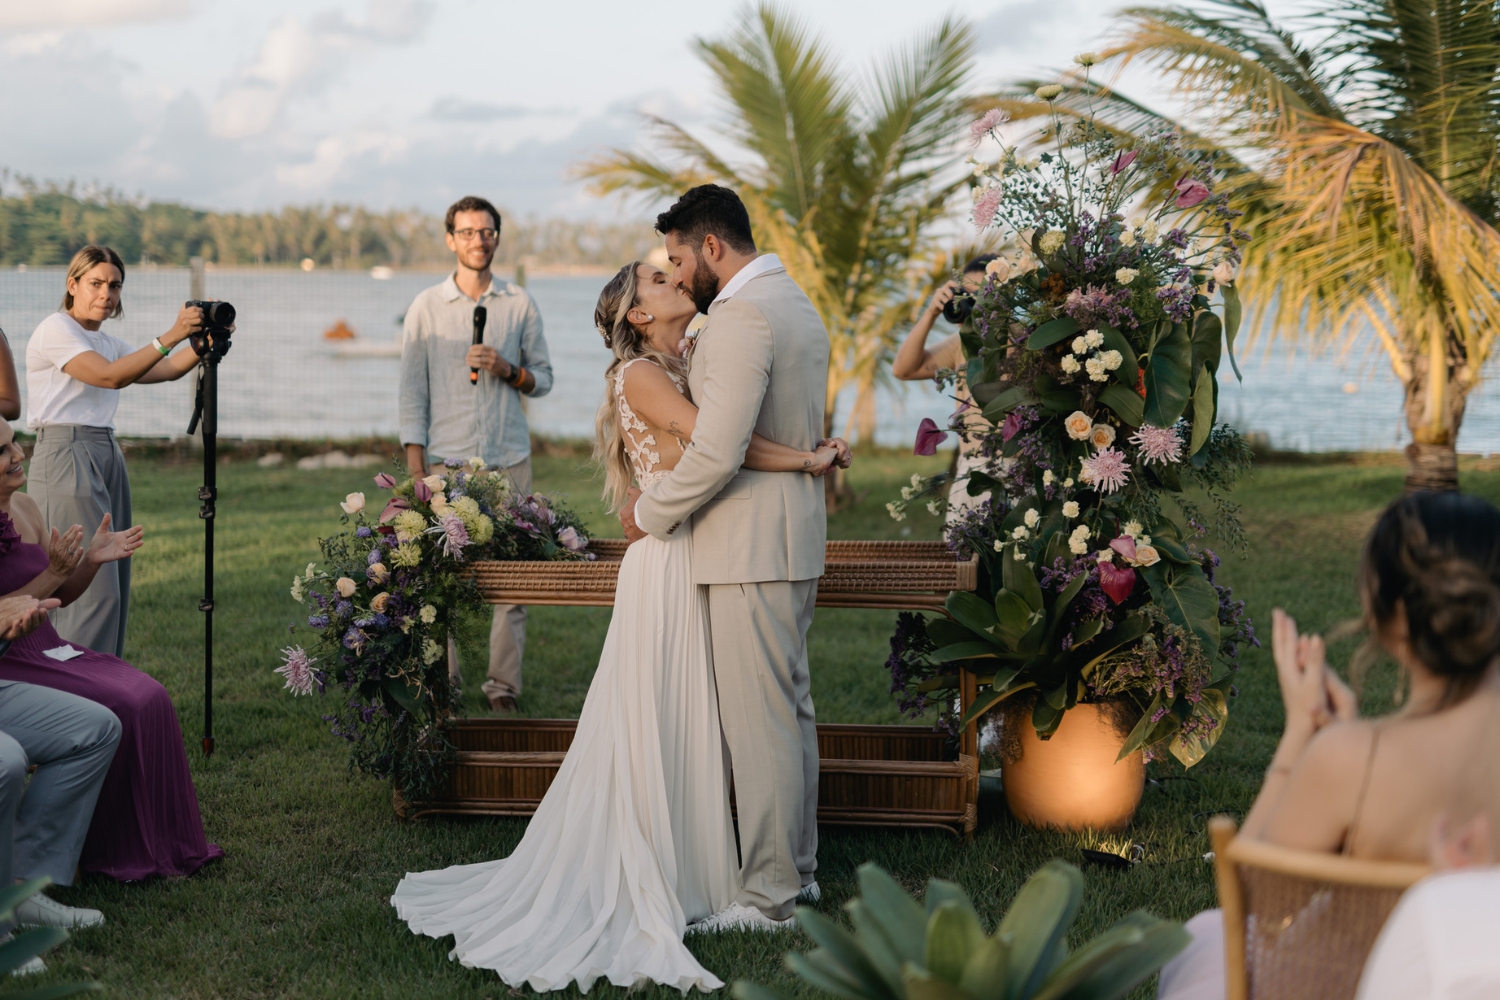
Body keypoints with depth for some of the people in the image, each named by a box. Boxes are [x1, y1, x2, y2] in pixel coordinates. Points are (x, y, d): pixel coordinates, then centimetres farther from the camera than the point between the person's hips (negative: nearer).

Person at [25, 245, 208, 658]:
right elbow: (110, 376, -20)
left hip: (107, 458, 9)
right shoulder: (56, 329, -7)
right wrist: (171, 336, -23)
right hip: (67, 458, -9)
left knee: (113, 588, 5)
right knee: (94, 589, -13)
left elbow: (167, 370, 11)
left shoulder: (107, 342, 19)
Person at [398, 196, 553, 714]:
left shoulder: (520, 303, 9)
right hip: (446, 458, -1)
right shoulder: (426, 307, 6)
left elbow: (543, 378, 14)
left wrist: (509, 370, -8)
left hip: (509, 457, 1)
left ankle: (503, 685, 5)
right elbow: (412, 389, 5)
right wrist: (415, 465, -3)